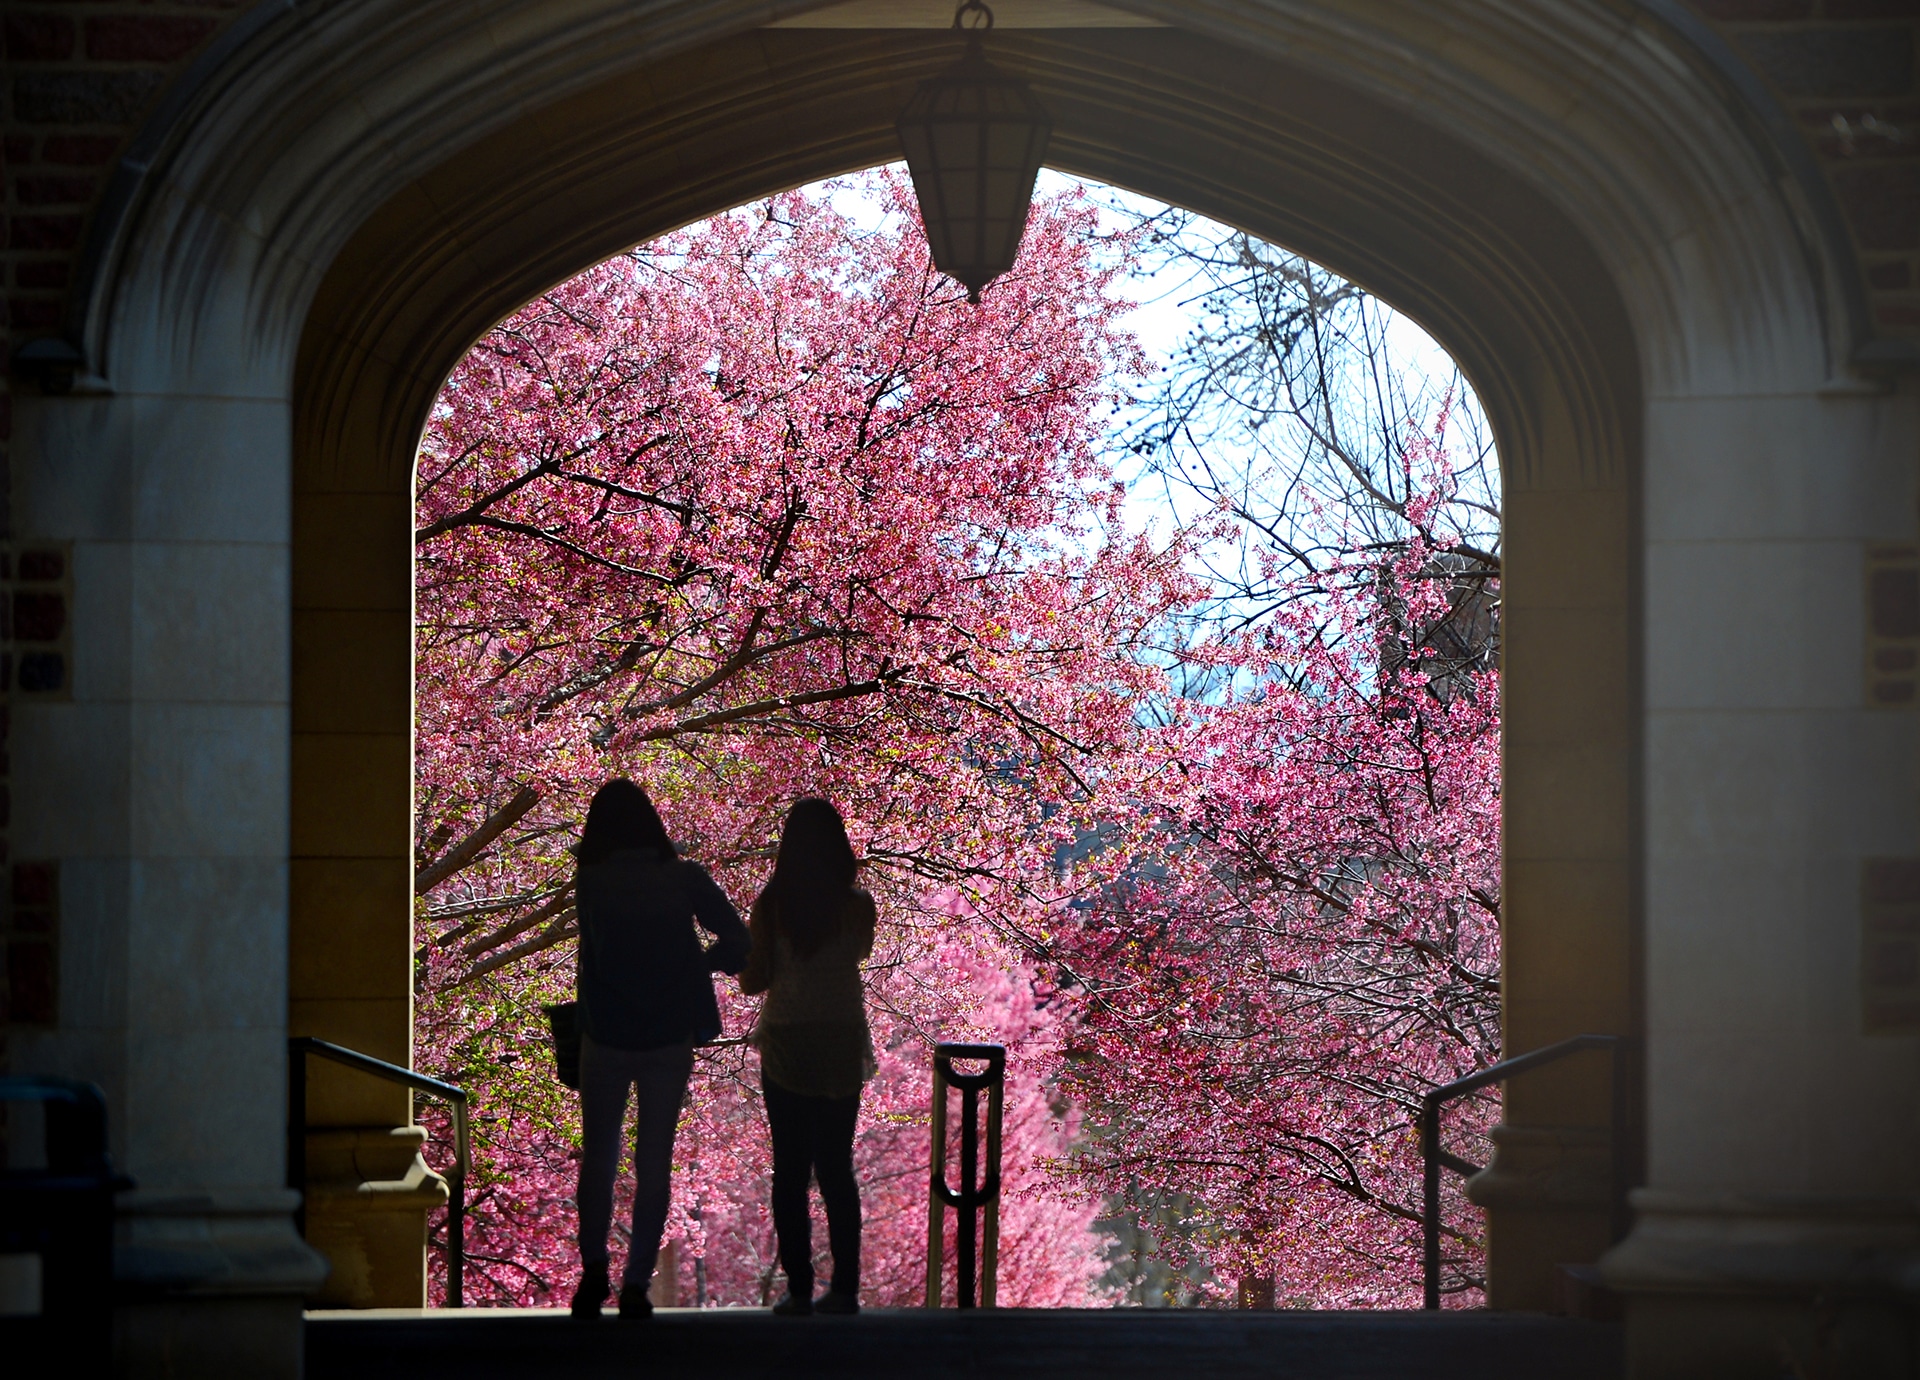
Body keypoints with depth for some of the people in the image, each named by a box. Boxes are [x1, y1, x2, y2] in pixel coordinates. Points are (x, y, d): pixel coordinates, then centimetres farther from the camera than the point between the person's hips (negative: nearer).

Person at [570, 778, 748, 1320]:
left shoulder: (591, 883, -9)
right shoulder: (683, 878, -6)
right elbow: (737, 942, -8)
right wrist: (697, 966, 8)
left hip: (607, 1037, -1)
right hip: (670, 1037, 1)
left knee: (597, 1157, 15)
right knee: (654, 1162, 8)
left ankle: (594, 1272, 7)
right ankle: (636, 1288, 7)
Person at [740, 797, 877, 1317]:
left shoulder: (771, 905, -10)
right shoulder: (856, 904, -7)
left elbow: (753, 981, -8)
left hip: (787, 1045, -2)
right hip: (842, 1045, 2)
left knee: (790, 1169, 5)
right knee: (837, 1167, 11)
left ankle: (799, 1289, 2)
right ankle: (844, 1288, 8)